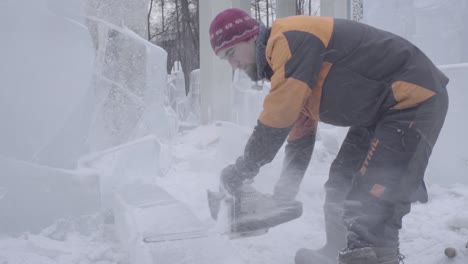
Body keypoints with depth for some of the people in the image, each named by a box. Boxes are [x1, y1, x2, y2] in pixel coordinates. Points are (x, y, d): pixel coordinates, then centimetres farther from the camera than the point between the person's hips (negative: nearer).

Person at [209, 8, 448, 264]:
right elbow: (300, 132, 19)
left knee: (373, 203, -15)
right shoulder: (283, 68, 13)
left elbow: (277, 120, -24)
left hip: (415, 99, -10)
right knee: (341, 186, 15)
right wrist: (285, 190, 18)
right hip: (379, 110, 10)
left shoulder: (290, 40, -19)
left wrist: (243, 169, -12)